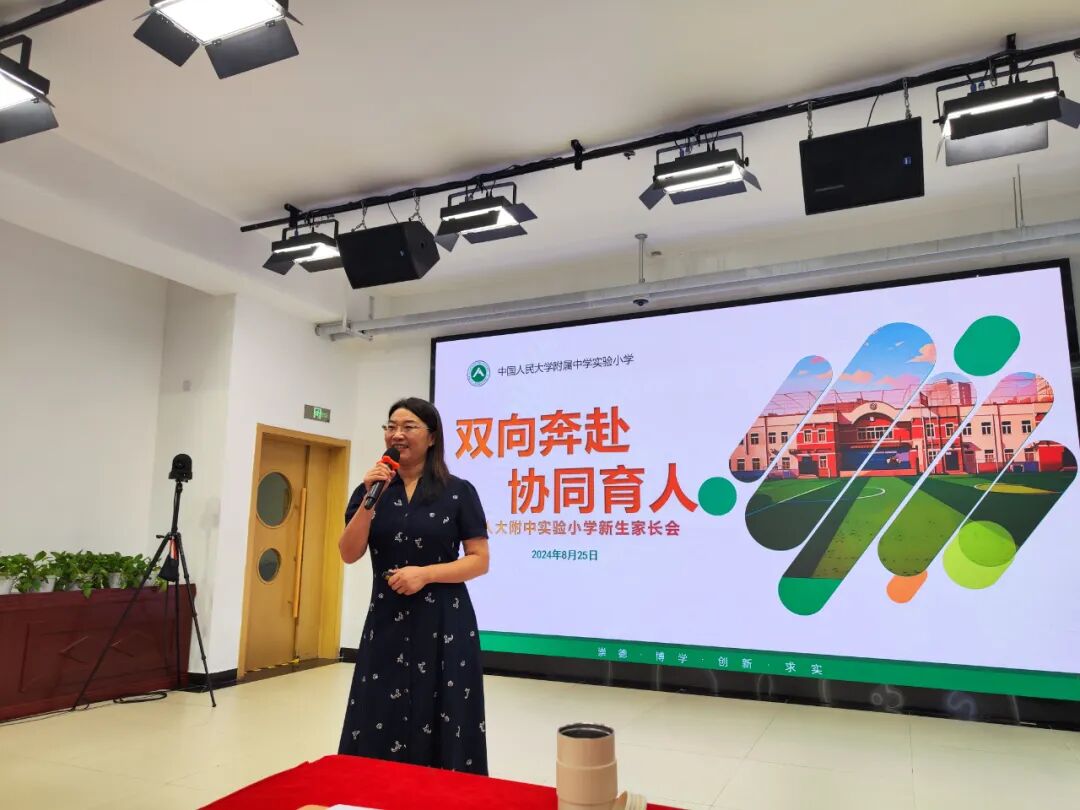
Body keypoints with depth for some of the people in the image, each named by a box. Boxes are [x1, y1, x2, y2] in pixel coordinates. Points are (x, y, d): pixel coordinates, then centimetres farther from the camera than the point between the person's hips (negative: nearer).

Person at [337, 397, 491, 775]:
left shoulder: (459, 492, -4)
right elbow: (349, 554, -1)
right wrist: (370, 501, -14)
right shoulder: (371, 488, 6)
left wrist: (426, 573, -18)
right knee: (380, 727, 7)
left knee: (441, 732, 3)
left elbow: (479, 560, -5)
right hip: (386, 621, 3)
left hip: (444, 623, -3)